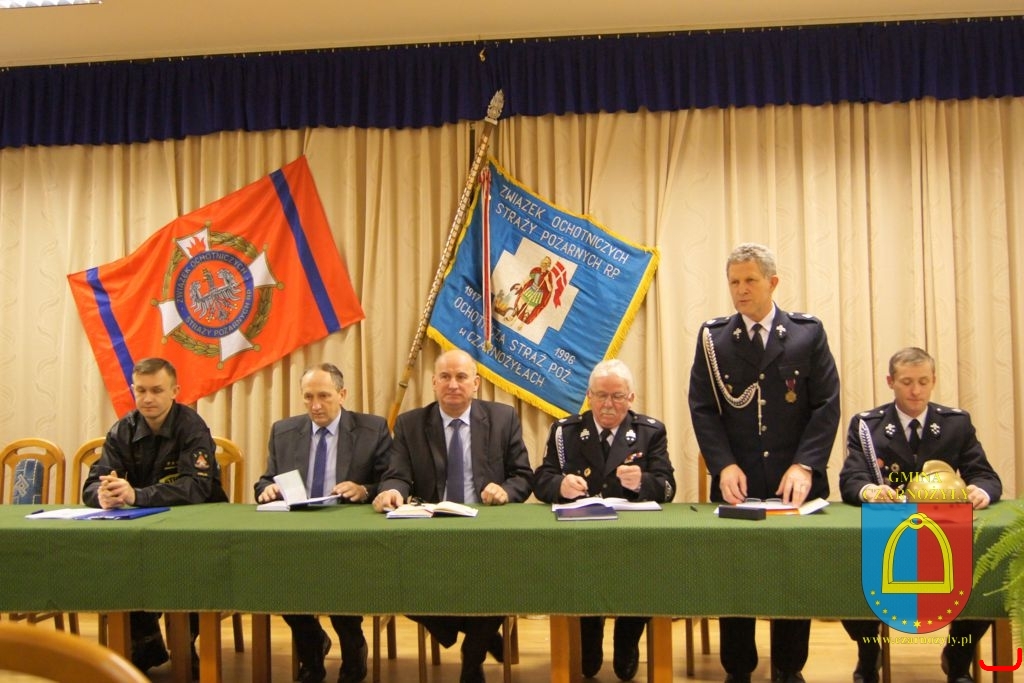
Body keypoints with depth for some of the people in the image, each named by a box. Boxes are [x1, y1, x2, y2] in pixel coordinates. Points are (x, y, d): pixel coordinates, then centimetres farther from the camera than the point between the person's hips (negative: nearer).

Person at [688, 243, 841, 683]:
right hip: (737, 483, 0)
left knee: (796, 578, 8)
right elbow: (702, 408, -1)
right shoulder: (713, 338, 4)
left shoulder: (809, 333, 2)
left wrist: (804, 465, -13)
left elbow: (827, 405, -2)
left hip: (796, 482, 0)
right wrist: (723, 465, -14)